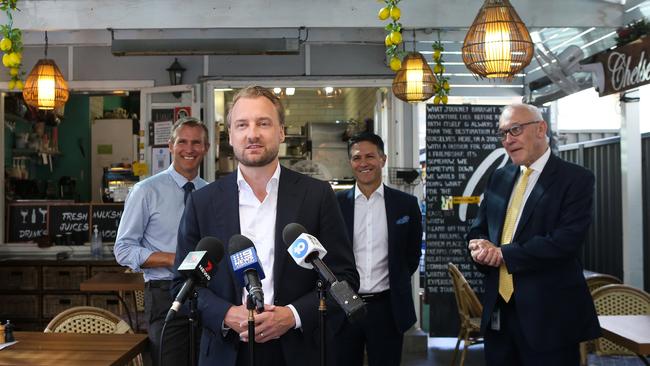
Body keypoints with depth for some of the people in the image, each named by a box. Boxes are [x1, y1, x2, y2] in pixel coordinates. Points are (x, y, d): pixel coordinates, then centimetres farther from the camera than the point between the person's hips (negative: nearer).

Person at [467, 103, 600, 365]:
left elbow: (566, 240, -18)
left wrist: (503, 254, -17)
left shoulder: (576, 179, -7)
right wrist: (482, 249, -8)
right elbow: (477, 229, 15)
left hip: (548, 314, -5)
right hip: (498, 308, 6)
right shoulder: (499, 178, 13)